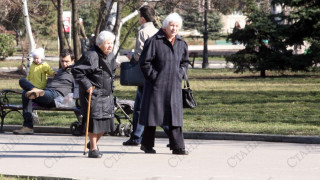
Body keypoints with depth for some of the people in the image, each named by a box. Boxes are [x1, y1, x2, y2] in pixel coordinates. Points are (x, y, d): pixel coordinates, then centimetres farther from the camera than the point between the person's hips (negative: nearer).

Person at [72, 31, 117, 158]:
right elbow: (77, 71, -18)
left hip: (107, 95, 8)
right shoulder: (91, 56, -17)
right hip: (93, 94, -8)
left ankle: (93, 143, 31)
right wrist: (87, 85, -20)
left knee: (106, 119, 10)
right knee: (94, 119, -6)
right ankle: (93, 149, 5)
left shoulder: (110, 56, 10)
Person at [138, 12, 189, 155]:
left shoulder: (181, 43, 9)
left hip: (174, 86, 5)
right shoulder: (154, 41, -8)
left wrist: (179, 75, 9)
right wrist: (154, 77, -10)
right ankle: (147, 144, 14)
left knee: (175, 115, 0)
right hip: (157, 85, -4)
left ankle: (177, 147, 0)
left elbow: (185, 61, 23)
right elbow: (144, 62, -8)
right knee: (153, 113, 2)